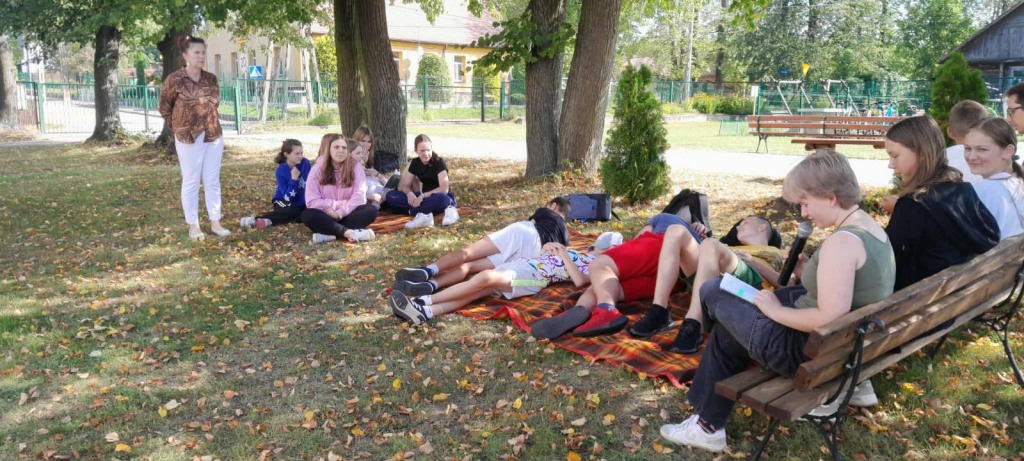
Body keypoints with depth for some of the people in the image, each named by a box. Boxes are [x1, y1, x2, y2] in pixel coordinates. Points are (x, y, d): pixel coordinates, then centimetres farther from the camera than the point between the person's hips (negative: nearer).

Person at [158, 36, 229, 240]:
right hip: (189, 138, -4)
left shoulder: (211, 79, 4)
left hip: (213, 136, 4)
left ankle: (215, 222, 18)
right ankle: (193, 225, 13)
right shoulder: (175, 80, -10)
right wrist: (178, 127, 7)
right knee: (191, 182, 4)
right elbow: (165, 108, 3)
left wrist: (210, 123, 12)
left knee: (213, 181, 9)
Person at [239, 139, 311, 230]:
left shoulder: (305, 163, -11)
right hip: (284, 201, -5)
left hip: (300, 202, 5)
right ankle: (256, 219, -37)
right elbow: (288, 197, -24)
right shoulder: (281, 172, -18)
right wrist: (293, 179, -33)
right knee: (292, 211, -37)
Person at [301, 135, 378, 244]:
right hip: (326, 216, 0)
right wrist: (338, 204, -14)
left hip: (348, 215, 0)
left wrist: (340, 213, -23)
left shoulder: (355, 166, -3)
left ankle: (328, 233, -31)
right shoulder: (318, 169, -3)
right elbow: (311, 202, -9)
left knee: (371, 211, -28)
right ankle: (349, 232, -36)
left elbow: (359, 196, -13)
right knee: (307, 215, -31)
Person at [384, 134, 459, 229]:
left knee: (441, 198, -45)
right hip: (424, 198, 6)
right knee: (391, 196, -15)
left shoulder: (439, 162, -14)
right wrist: (409, 193, -20)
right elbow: (405, 185, 4)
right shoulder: (415, 163, 2)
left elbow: (444, 189, -21)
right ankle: (424, 213, -32)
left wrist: (423, 196, -29)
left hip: (441, 197, -6)